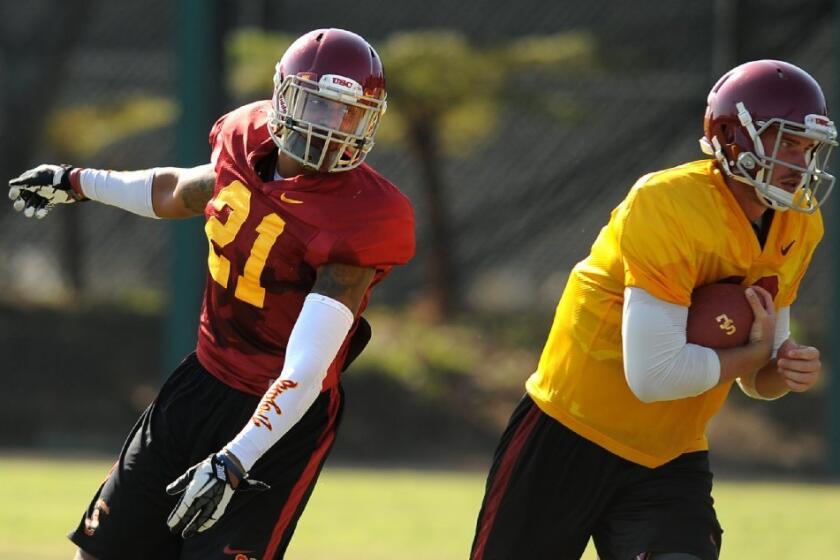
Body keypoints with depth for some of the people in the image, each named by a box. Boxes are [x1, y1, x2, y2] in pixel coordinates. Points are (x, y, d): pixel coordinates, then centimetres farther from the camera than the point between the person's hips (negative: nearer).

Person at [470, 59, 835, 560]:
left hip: (669, 460, 5)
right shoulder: (668, 209, -23)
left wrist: (787, 371, -12)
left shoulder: (800, 229, 2)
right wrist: (754, 352, -16)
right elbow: (653, 376, -29)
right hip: (569, 439, -5)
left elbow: (756, 379, 11)